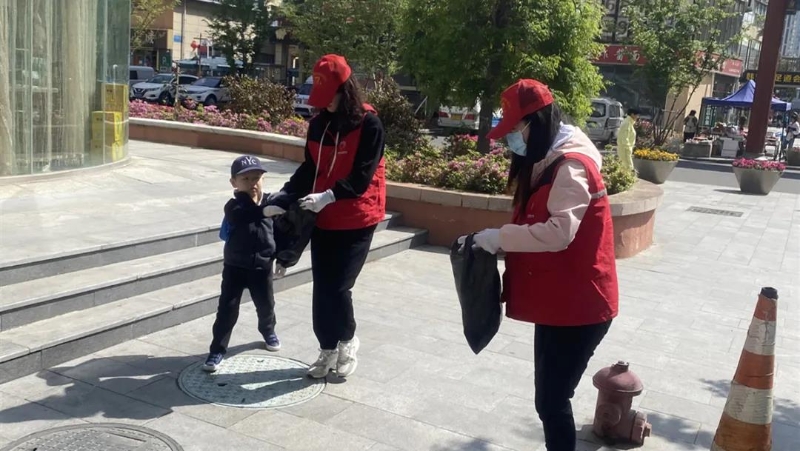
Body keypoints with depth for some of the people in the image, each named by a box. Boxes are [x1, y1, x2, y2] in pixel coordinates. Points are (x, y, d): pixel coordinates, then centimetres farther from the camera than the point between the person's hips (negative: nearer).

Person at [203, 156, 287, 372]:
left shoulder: (270, 202, -5)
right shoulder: (234, 206, -17)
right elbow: (241, 216, -40)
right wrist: (264, 211, -53)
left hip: (262, 266, 3)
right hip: (235, 267, -3)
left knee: (266, 305, 17)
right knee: (227, 308, -3)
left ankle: (268, 332, 45)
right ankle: (217, 349, 6)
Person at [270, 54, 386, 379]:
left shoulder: (369, 125, -11)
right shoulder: (318, 124, 6)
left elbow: (362, 176, -17)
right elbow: (309, 169, 9)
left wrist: (329, 196, -29)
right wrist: (284, 199, -4)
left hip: (357, 221, -5)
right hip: (323, 218, 5)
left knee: (337, 287, -7)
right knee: (322, 289, 8)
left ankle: (348, 342, 20)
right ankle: (328, 350, 24)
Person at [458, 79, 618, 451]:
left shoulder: (571, 166, -18)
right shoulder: (548, 162, 13)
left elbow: (559, 232, -30)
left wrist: (501, 236, -23)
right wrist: (498, 240, 2)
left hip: (578, 306, -10)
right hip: (556, 302, 10)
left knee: (552, 401, -4)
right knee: (549, 397, 16)